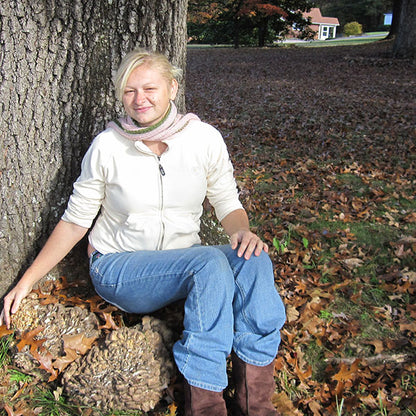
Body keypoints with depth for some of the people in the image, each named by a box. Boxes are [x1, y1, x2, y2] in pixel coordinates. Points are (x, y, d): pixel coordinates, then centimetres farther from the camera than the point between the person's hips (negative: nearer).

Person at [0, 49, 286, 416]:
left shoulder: (205, 139, -3)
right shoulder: (107, 146, -8)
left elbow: (228, 204, 5)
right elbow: (75, 221, 0)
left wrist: (242, 231, -19)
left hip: (184, 263, 3)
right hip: (117, 268, -3)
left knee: (253, 258, -27)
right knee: (210, 261, -32)